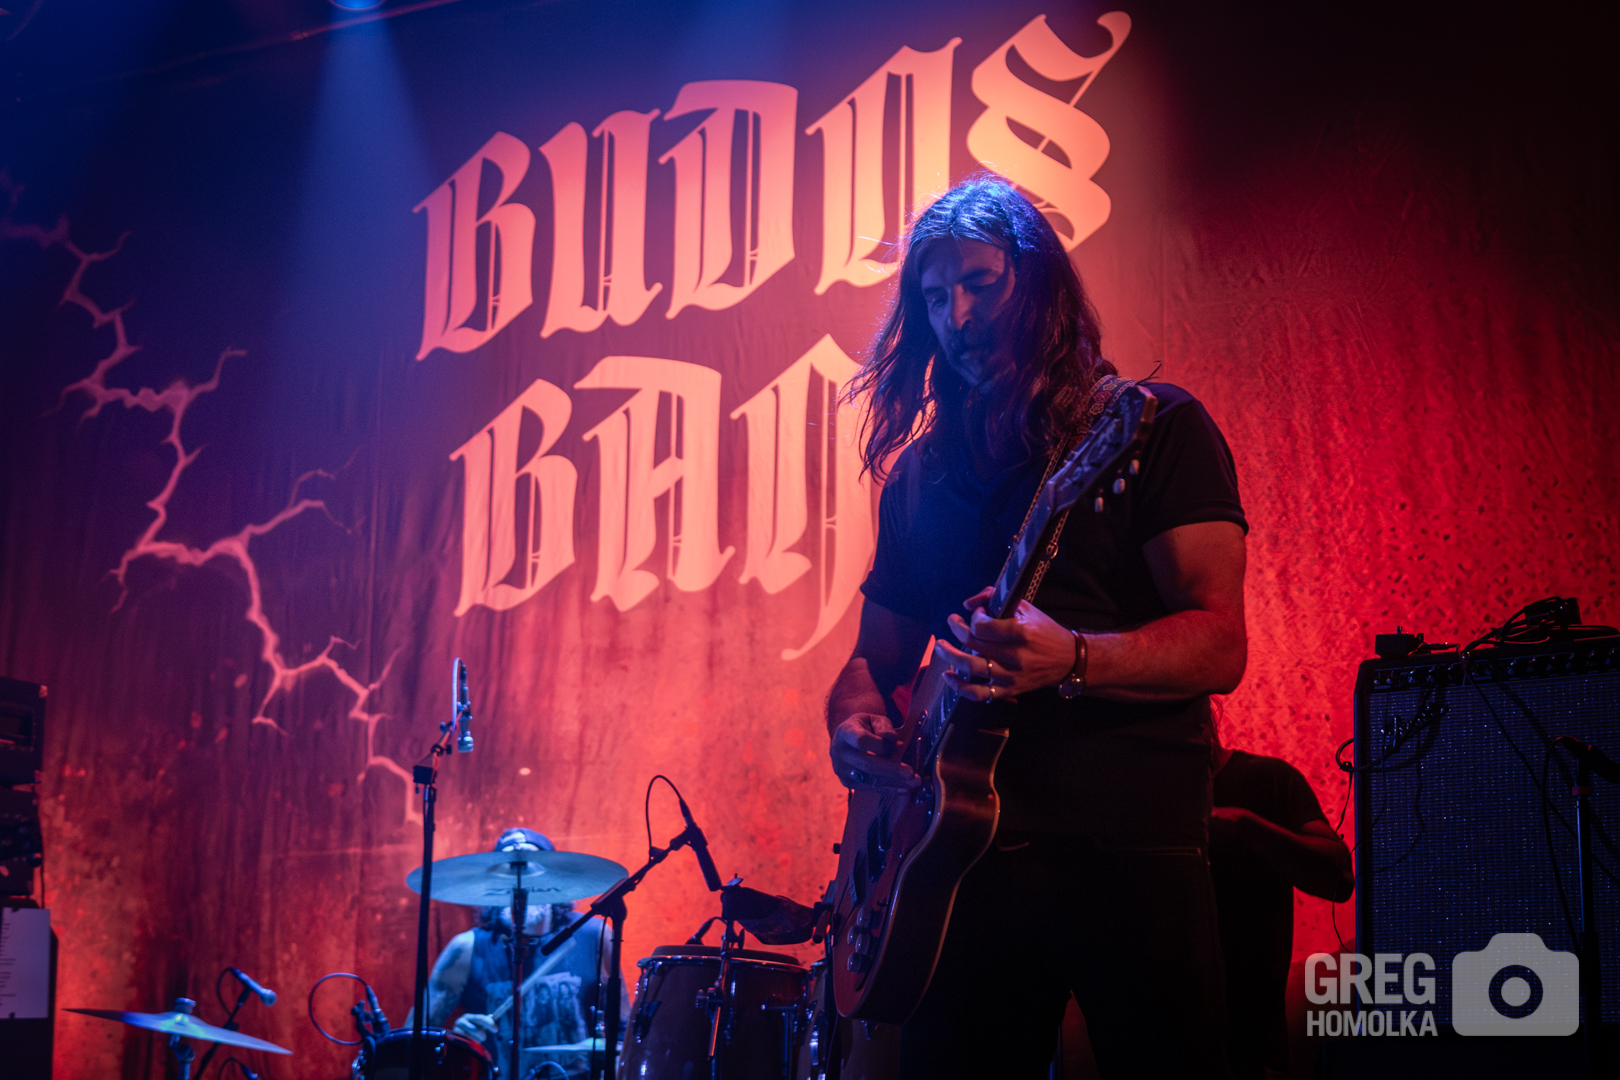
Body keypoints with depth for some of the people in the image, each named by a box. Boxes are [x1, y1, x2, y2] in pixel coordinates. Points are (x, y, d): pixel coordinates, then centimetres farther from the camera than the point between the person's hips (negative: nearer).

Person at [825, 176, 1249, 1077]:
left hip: (1130, 844, -5)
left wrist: (1070, 660, -28)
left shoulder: (1153, 427, 0)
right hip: (960, 843, 5)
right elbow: (878, 651, 22)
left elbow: (1219, 644, -10)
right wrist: (857, 722, -2)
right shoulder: (922, 469, 17)